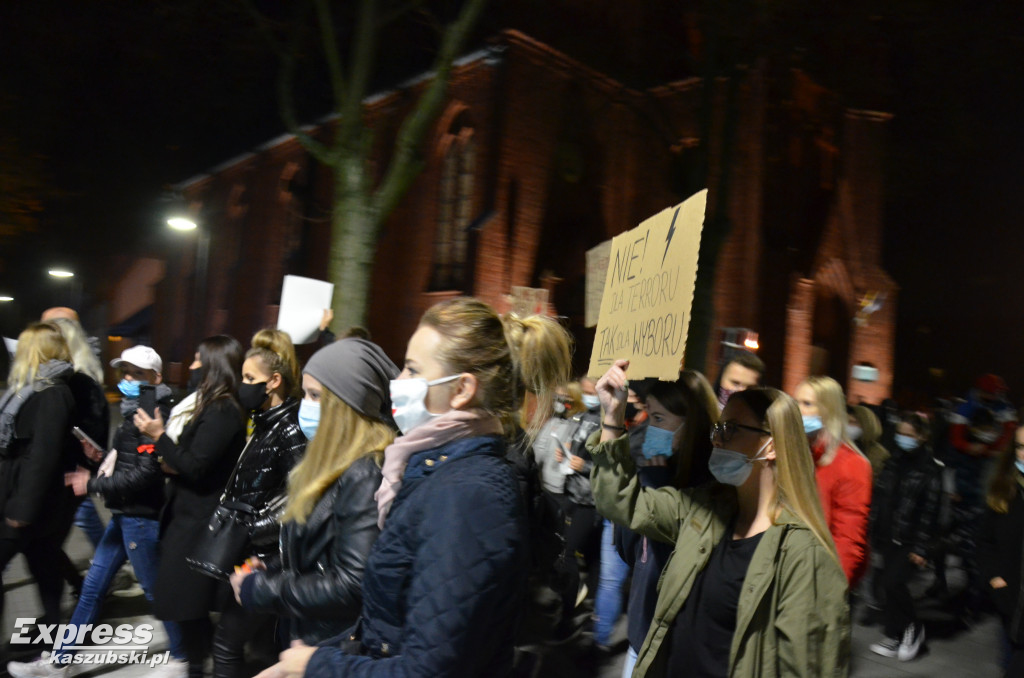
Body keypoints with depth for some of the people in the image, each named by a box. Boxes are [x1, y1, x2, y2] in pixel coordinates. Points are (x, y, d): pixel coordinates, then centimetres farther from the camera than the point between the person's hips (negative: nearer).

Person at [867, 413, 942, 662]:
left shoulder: (931, 470, -9)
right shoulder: (894, 462, 8)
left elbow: (930, 511, -11)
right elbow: (879, 498, 10)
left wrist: (920, 548, -13)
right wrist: (875, 533, 9)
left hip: (910, 542, -6)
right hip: (889, 538, 6)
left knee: (893, 582, -12)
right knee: (889, 584, 8)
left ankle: (913, 628, 14)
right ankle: (894, 637, 22)